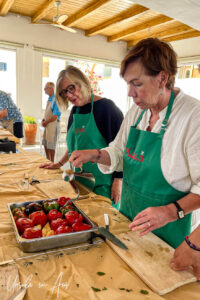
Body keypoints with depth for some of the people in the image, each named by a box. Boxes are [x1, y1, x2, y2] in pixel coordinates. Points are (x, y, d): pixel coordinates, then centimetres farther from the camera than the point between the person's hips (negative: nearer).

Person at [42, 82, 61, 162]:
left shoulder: (55, 100, -17)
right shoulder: (49, 99, 12)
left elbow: (55, 116, -21)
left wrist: (45, 122, -11)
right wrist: (43, 120, 5)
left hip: (53, 124, -9)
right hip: (47, 124, 9)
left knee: (51, 145, -1)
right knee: (45, 143, 18)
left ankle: (52, 162, 12)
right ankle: (47, 159, 33)